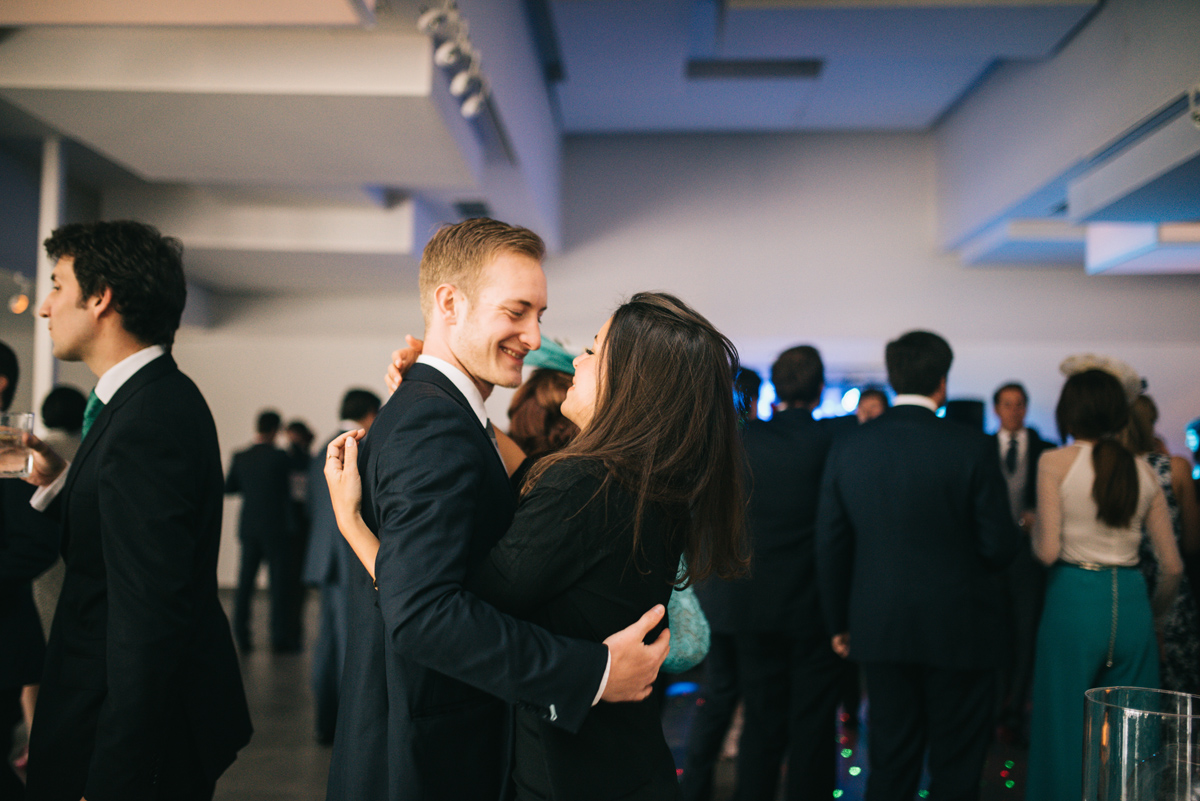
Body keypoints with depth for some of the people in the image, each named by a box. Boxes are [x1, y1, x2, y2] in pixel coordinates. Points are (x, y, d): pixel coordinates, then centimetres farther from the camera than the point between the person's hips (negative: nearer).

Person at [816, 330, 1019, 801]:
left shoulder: (847, 448, -2)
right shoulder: (972, 448, -12)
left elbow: (831, 547, 2)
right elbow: (1000, 547, -9)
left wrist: (839, 623, 13)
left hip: (880, 631, 3)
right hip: (959, 630, -3)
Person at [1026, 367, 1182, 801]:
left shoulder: (1055, 463, -6)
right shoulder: (1143, 471, 6)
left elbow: (1047, 550, -13)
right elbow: (1172, 566, 8)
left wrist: (1032, 528, 8)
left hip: (1075, 595, -4)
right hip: (1132, 600, 4)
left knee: (1066, 722, 7)